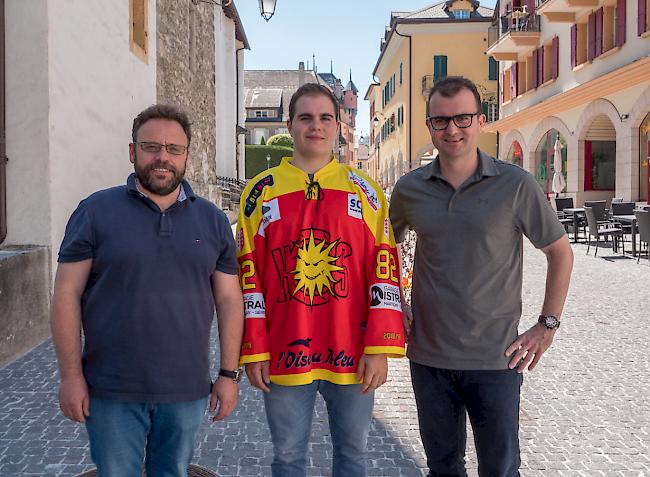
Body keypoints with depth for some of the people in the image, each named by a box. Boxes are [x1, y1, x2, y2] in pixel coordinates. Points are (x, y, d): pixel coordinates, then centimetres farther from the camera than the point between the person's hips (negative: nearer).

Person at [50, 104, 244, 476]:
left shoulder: (213, 219, 5)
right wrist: (71, 375, -7)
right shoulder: (96, 211, -3)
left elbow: (229, 300, 6)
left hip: (187, 390, 2)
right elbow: (67, 295, -4)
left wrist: (229, 374, 2)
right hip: (111, 391, -2)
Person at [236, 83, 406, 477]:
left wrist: (380, 348, -6)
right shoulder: (261, 192, 3)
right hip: (284, 356, 0)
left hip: (351, 356, 0)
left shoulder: (365, 190, 3)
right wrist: (253, 352, -2)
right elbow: (248, 277, 2)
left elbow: (384, 272, 0)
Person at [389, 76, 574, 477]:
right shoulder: (410, 189, 0)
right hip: (428, 355, 3)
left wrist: (548, 325, -3)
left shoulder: (516, 185, -8)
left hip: (496, 358, -2)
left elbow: (561, 251, 1)